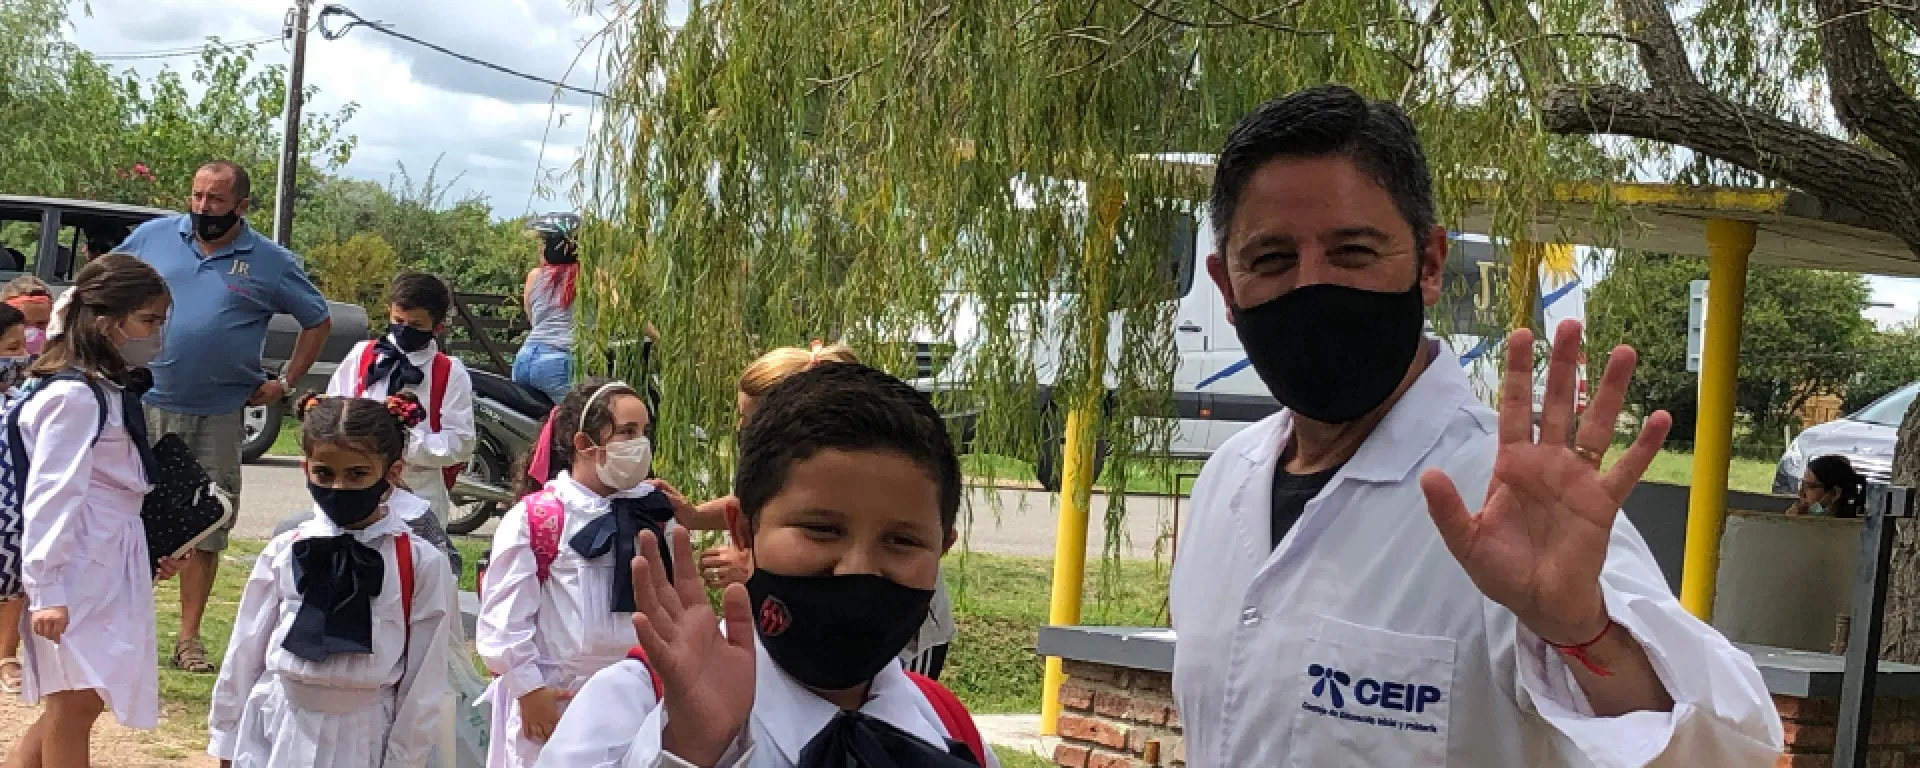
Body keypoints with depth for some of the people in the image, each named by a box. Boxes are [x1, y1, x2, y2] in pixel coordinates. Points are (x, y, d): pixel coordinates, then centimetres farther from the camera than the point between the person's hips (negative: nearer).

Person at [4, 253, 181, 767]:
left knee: (77, 701, 12)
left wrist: (149, 553, 21)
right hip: (79, 570, -10)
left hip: (108, 565, 10)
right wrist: (46, 589, -23)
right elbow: (49, 496, -20)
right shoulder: (74, 395, -16)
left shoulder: (109, 391, 14)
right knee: (75, 702, -5)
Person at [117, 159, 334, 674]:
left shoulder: (271, 264, 0)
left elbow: (318, 323, 10)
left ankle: (189, 638, 16)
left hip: (218, 417, 0)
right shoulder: (154, 236, 2)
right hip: (144, 403, 0)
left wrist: (285, 383, 3)